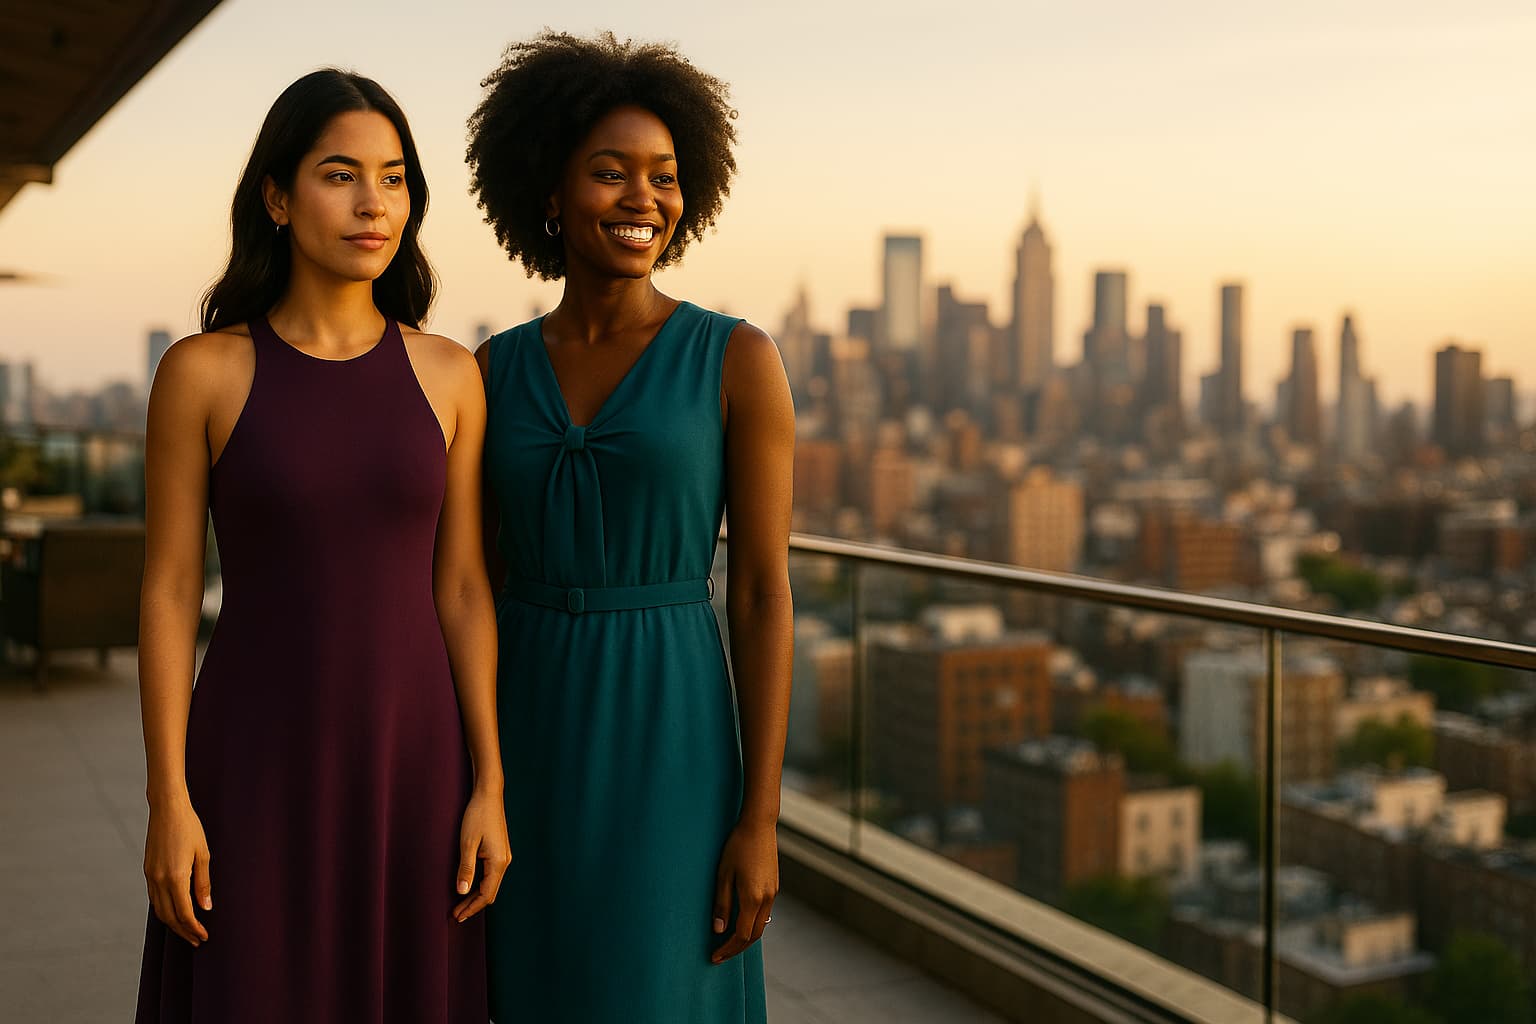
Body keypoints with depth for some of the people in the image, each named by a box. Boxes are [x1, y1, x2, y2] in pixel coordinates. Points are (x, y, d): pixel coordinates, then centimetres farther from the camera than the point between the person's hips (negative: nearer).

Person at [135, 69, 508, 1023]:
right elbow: (169, 593, -4)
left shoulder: (448, 374, 1)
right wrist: (168, 800, -8)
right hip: (259, 758, -2)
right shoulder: (202, 371, -5)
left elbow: (461, 589, 2)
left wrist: (489, 786, -2)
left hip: (409, 757, 2)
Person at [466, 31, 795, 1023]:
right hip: (528, 752, 4)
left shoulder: (741, 359, -6)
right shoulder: (493, 374, 6)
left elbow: (765, 591, -7)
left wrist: (761, 819, -11)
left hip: (668, 752, -4)